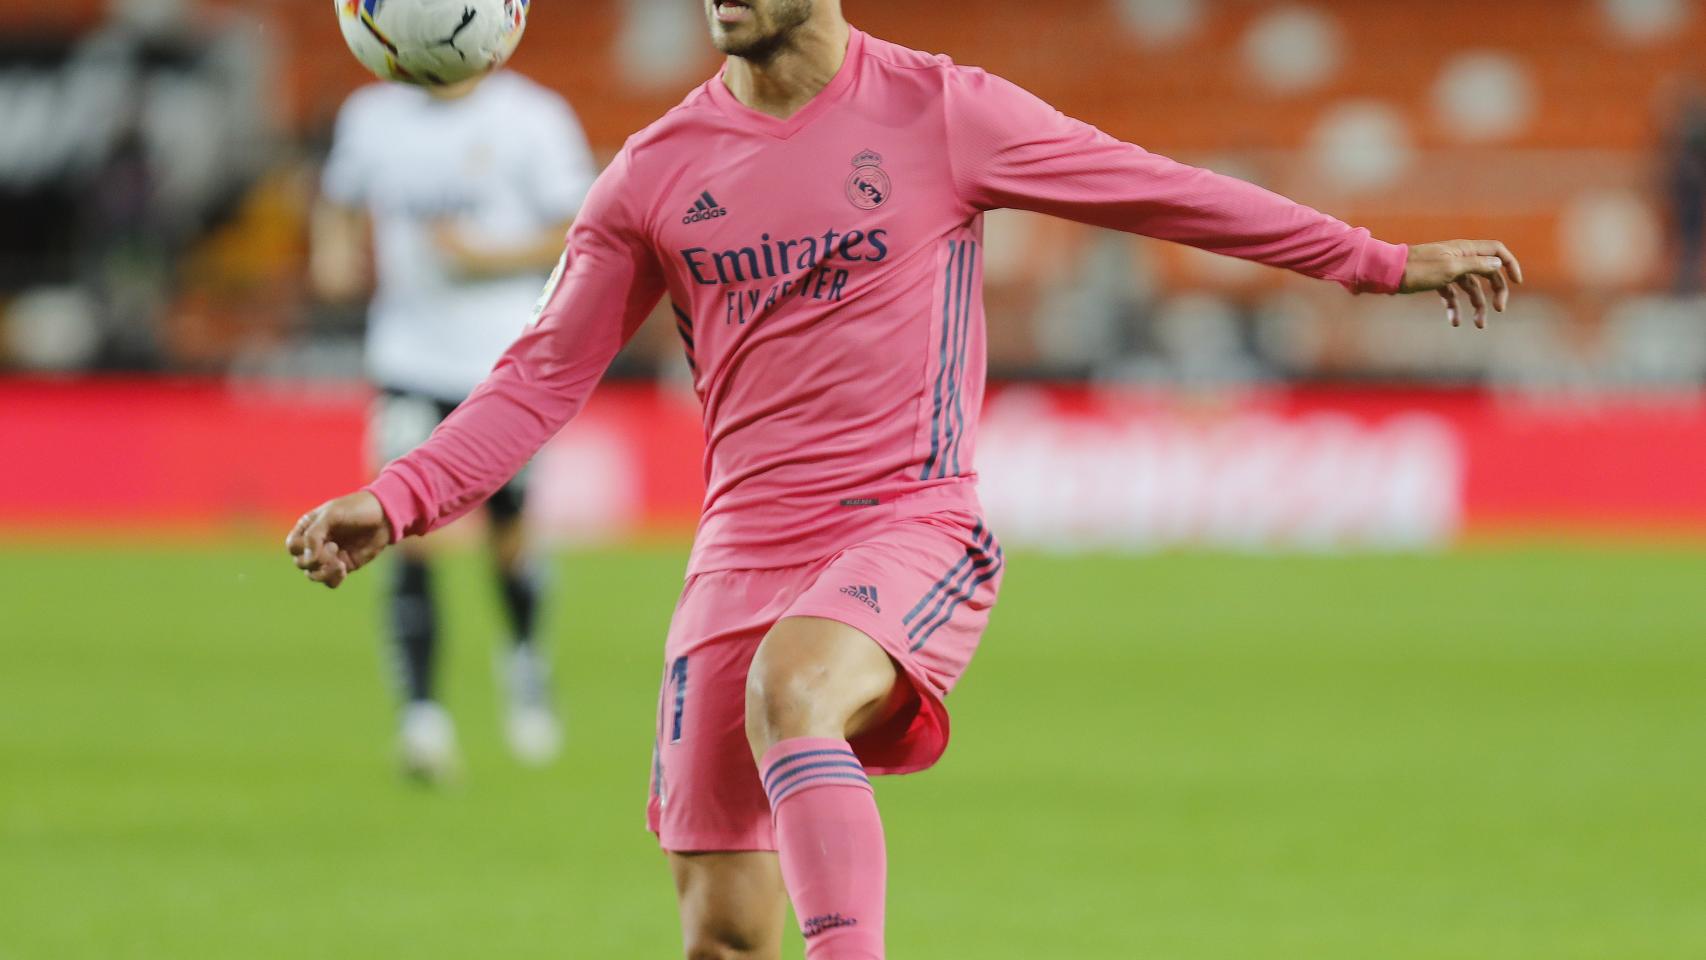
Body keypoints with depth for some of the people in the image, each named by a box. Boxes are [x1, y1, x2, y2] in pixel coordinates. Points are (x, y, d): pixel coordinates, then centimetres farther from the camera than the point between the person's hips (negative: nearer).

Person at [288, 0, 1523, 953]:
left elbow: (1167, 194, 6)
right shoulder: (657, 173, 7)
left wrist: (1383, 262, 8)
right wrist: (394, 503, -2)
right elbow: (545, 376, 10)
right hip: (742, 554, 4)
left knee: (789, 694, -37)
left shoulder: (941, 114, -1)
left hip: (909, 529, -4)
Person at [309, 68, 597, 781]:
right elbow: (340, 202, 21)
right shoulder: (371, 117, 5)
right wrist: (336, 255, -1)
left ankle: (525, 657, 38)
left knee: (509, 539, 8)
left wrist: (491, 256, -18)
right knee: (410, 535, -14)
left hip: (507, 362, -1)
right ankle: (421, 713, -14)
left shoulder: (531, 119, -5)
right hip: (410, 356, 1)